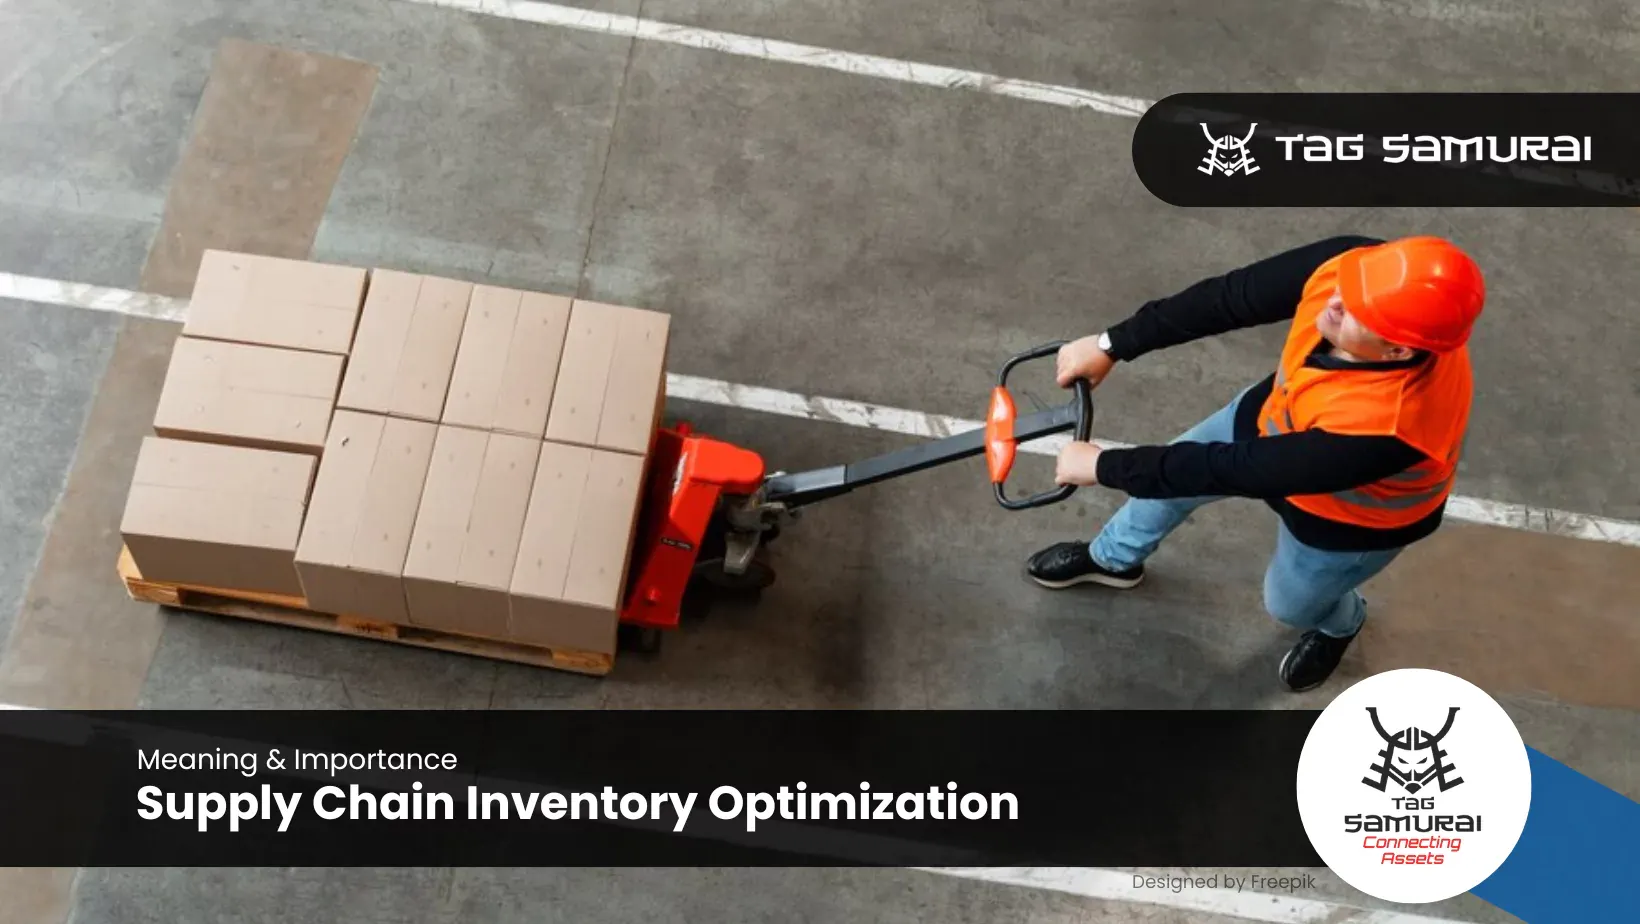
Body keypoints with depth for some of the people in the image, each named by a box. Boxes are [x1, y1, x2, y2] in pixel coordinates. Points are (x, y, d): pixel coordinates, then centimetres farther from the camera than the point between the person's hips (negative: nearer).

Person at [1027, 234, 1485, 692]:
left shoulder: (1387, 426, -48)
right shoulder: (1350, 264, -36)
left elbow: (1240, 469, -39)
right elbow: (1231, 297, -23)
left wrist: (1105, 466, -30)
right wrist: (1112, 345, -23)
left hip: (1351, 516, -5)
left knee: (1290, 604, 21)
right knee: (1169, 473, 22)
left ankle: (1338, 623, 61)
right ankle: (1113, 558, 57)